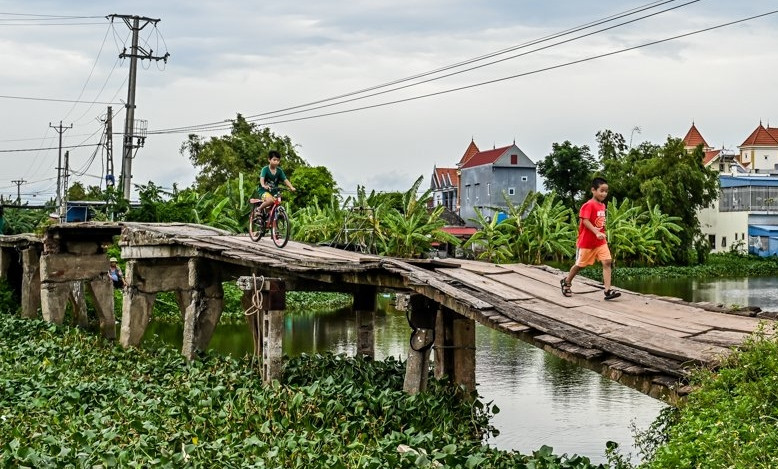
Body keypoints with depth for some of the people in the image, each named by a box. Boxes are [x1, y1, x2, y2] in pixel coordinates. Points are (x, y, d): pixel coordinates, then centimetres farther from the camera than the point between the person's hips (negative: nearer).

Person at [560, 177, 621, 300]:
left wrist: (603, 234, 14)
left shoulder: (602, 205, 8)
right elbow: (585, 221, -26)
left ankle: (608, 290, -15)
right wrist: (597, 232, -35)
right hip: (587, 241, -6)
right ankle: (566, 282, 33)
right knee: (580, 264, 9)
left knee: (607, 262, -11)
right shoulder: (589, 205, -16)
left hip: (601, 241, 6)